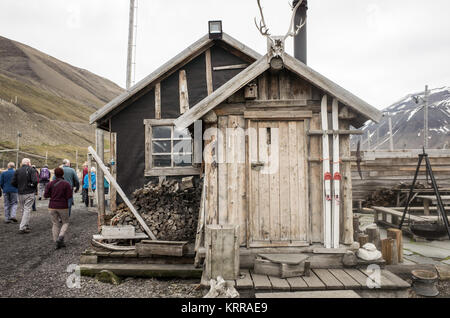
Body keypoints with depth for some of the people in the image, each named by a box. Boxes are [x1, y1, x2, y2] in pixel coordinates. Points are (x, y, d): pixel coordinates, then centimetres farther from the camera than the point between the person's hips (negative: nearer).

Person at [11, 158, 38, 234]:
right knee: (27, 210, -2)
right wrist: (34, 187, 1)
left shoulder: (17, 171, 5)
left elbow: (13, 183, 2)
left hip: (20, 193, 5)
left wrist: (19, 187, 17)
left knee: (23, 210, 15)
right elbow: (35, 181, -19)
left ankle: (26, 226, 24)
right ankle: (22, 228, -6)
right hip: (29, 193, -5)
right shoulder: (31, 170, -8)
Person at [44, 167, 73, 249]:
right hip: (63, 207, -3)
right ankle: (60, 237, -10)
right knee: (65, 223, 12)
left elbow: (45, 195, -1)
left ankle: (57, 242, 10)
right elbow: (69, 196, -11)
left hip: (52, 207, 3)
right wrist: (71, 190, 7)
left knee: (55, 224, 10)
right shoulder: (66, 184, -8)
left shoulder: (50, 184, 0)